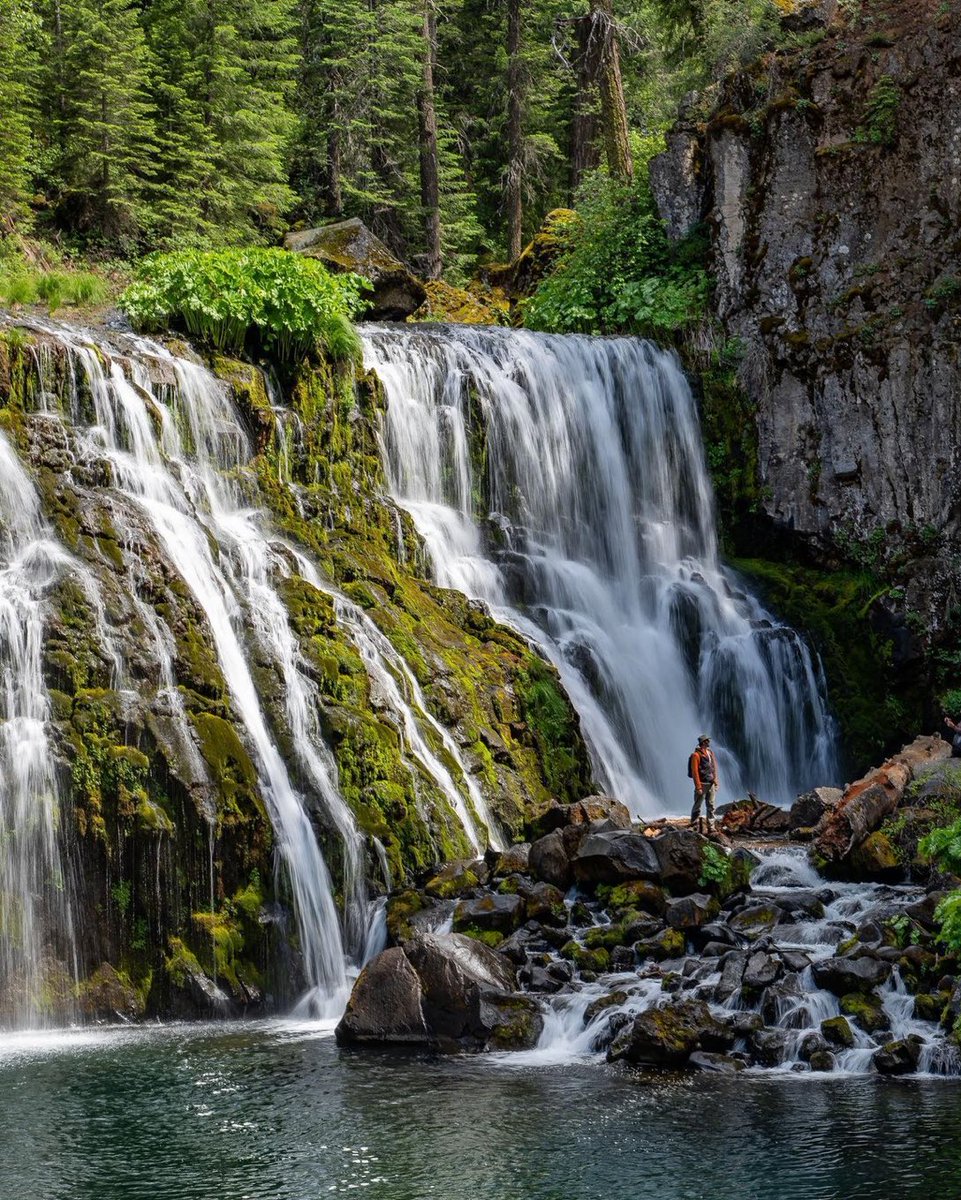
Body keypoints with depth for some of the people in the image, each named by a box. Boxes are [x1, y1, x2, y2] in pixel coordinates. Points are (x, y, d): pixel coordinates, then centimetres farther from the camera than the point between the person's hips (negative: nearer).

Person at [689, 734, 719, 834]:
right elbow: (694, 771, -14)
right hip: (702, 784, -7)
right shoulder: (696, 755, -10)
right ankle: (694, 826, 7)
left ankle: (711, 828, 7)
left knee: (711, 806, 5)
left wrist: (716, 782, 11)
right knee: (697, 806, 0)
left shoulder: (710, 753, 12)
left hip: (711, 784, 7)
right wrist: (698, 787, -18)